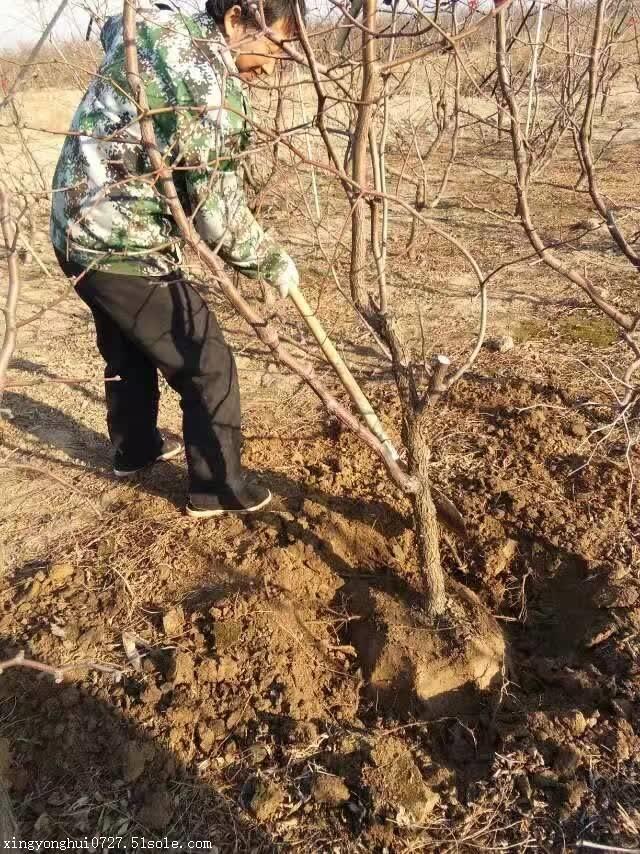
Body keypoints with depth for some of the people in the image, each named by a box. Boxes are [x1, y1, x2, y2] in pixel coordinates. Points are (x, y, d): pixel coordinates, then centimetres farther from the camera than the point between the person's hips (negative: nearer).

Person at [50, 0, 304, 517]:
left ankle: (135, 449, 48)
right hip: (125, 249, -10)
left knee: (128, 353, 27)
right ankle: (218, 488, 17)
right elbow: (219, 214, -19)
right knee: (208, 365, 3)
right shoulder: (213, 86, -20)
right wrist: (273, 263, -3)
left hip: (78, 234, 10)